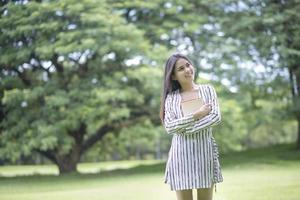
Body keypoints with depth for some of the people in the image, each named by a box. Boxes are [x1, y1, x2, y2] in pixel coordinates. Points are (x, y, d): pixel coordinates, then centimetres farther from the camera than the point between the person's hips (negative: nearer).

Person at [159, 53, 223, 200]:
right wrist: (196, 115, -13)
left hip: (205, 151, 1)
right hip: (181, 154, 0)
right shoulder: (171, 97, 6)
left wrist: (187, 129, -12)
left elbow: (216, 117, -5)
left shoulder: (207, 89, 9)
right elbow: (169, 127, -6)